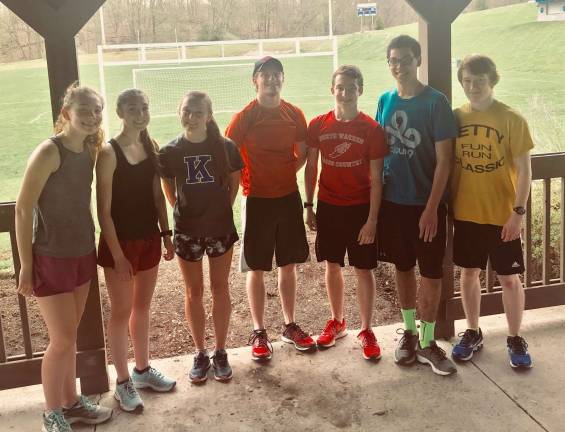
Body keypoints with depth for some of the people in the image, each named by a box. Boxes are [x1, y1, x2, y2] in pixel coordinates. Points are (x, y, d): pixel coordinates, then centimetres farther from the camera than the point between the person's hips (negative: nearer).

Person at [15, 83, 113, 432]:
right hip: (51, 259, -7)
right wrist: (26, 265, -14)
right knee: (62, 340, 2)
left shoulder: (90, 150, 4)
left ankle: (71, 402, 33)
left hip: (82, 254, 7)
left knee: (70, 335, 18)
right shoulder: (49, 152, -18)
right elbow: (23, 209, -17)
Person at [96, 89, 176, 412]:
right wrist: (118, 255, -17)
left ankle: (143, 370, 34)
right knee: (122, 312, 6)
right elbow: (104, 210, -16)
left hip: (149, 239, 6)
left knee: (142, 307, 18)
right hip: (120, 242, -6)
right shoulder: (109, 152, -16)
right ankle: (123, 382, 20)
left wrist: (166, 234, 7)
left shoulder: (151, 146, 4)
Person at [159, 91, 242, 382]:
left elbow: (234, 183, 6)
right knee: (194, 292, 9)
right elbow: (169, 191, 7)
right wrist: (185, 211, 4)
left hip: (220, 227, 0)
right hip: (187, 230, 0)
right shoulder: (170, 152, -6)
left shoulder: (225, 147, -7)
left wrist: (221, 209, 4)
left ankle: (220, 353, 22)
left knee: (220, 289, 9)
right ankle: (200, 353, 23)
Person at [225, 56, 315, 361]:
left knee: (288, 264, 12)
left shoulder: (294, 114, 2)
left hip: (289, 198, 4)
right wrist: (248, 181, -7)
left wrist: (285, 176, 4)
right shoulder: (245, 117, -9)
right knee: (257, 269, 4)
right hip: (258, 201, -3)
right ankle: (259, 333, 17)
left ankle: (290, 326, 26)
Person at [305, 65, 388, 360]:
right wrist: (309, 206, 4)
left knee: (363, 269, 4)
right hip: (328, 207, 3)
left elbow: (376, 178, -9)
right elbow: (311, 167, 7)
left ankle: (366, 331, 18)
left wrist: (372, 219, -12)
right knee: (332, 265, 14)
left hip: (360, 208, -3)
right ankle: (337, 322, 32)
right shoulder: (318, 125, -1)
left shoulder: (372, 129, -9)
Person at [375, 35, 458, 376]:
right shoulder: (385, 101, 5)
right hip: (392, 201, 4)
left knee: (431, 274, 4)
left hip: (425, 203, -4)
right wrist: (376, 197, 7)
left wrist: (431, 208, -16)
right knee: (403, 268, 15)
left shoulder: (436, 102, -10)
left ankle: (427, 342, 18)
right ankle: (409, 332, 30)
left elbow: (444, 160, -12)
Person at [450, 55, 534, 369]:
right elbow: (449, 164, 7)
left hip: (502, 215, -3)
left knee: (509, 278, 6)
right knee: (469, 272, 13)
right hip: (465, 213, 3)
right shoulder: (456, 117, 1)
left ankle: (515, 339, 23)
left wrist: (518, 212, -15)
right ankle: (473, 333, 30)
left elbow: (524, 170, -8)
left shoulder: (511, 120, -9)